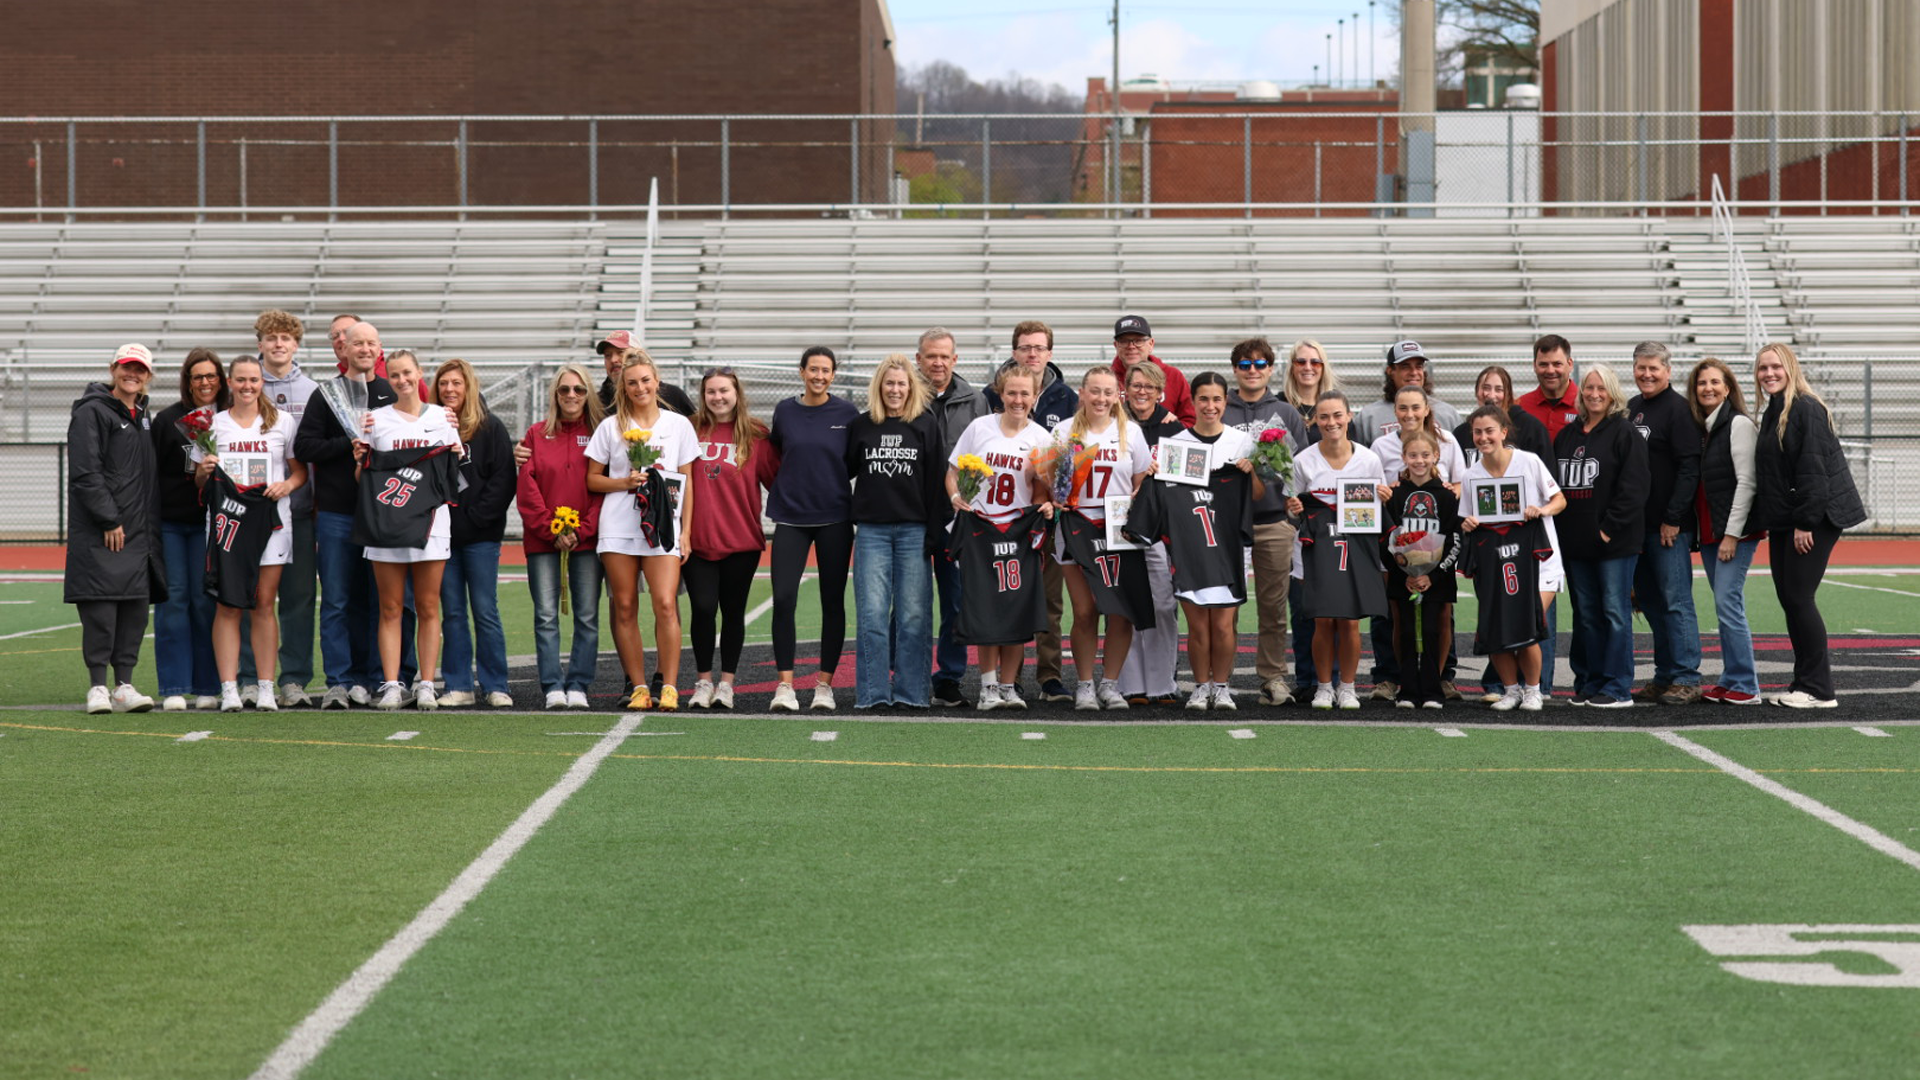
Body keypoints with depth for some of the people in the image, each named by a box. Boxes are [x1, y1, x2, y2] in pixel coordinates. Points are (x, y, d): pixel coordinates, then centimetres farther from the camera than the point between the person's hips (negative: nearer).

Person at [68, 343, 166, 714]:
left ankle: (124, 685, 8)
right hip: (99, 533, -7)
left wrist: (152, 528, 13)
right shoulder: (91, 412, -5)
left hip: (139, 531, 7)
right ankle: (97, 687, -1)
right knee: (100, 608, -7)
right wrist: (109, 520, -16)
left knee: (136, 608, 4)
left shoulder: (145, 418, 18)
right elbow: (85, 473, -13)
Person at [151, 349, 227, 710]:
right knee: (173, 597, -1)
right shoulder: (168, 419, 2)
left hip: (208, 522, 1)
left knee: (206, 599, -1)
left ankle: (207, 686, 7)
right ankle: (174, 687, 2)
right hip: (169, 521, 0)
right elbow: (151, 471, 1)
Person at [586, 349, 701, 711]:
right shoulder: (611, 426, 9)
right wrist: (625, 482, -7)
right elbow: (592, 479, 11)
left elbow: (687, 483, 10)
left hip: (663, 528, -1)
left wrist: (685, 532, 4)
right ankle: (638, 686, 7)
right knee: (624, 607, 0)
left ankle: (669, 686, -8)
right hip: (618, 528, 1)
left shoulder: (679, 425, 9)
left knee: (666, 604, -13)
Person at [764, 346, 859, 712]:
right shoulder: (785, 411, 4)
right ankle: (785, 684, -3)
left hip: (834, 518, -1)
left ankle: (824, 683, 12)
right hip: (791, 517, 1)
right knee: (783, 598, -9)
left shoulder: (847, 413, 0)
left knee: (832, 602, 4)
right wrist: (781, 491, 11)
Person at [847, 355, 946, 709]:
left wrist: (934, 532, -5)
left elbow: (937, 480, 0)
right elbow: (845, 470, 13)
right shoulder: (861, 425, 8)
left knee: (913, 613, 0)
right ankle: (873, 691, 3)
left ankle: (910, 690, 7)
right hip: (871, 530, 1)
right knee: (872, 612, -2)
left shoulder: (926, 425, 4)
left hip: (914, 530, -1)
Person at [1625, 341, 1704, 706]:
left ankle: (1686, 680, -4)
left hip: (1669, 527, -8)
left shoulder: (1677, 409, -8)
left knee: (1676, 601, -7)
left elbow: (1689, 468, -13)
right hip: (1636, 524, 8)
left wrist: (1673, 519, -17)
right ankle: (1664, 677, 17)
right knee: (1650, 603, 10)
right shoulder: (1630, 409, 16)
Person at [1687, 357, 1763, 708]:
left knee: (1728, 603, -11)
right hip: (1708, 534, 8)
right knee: (1724, 606, 10)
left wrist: (1732, 534, -16)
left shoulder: (1739, 424, -8)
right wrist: (1700, 533, 9)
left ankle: (1745, 687, -7)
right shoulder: (1700, 428, 14)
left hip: (1736, 532, -8)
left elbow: (1746, 481, -13)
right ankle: (1730, 681, 14)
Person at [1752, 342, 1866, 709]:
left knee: (1798, 597, -10)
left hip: (1815, 519, -9)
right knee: (1788, 598, 8)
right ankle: (1804, 683, 15)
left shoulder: (1807, 409, -14)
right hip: (1783, 521, 9)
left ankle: (1818, 689, -3)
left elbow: (1813, 469, -19)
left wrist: (1805, 522, -21)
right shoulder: (1772, 414, 15)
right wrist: (1767, 521, 16)